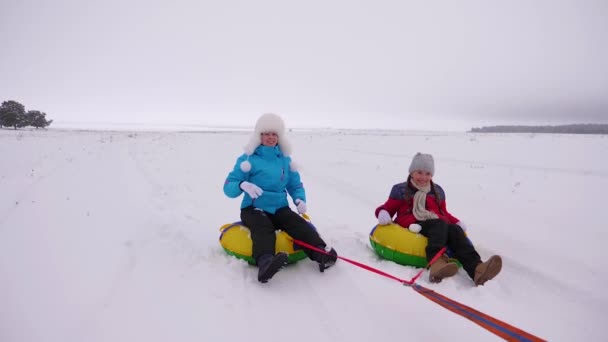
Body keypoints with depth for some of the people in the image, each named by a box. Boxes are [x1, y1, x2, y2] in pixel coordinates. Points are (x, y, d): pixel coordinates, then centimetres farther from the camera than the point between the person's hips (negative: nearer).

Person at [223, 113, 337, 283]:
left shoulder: (285, 159, 12)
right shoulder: (248, 159, 0)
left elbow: (296, 185, 18)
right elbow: (228, 187, -4)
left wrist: (300, 200, -5)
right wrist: (243, 185, -27)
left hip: (280, 209, 4)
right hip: (254, 209, -3)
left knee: (299, 224, -26)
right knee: (263, 228, -35)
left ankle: (321, 252, -44)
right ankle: (265, 262, -59)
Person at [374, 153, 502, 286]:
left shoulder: (437, 191, 28)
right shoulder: (400, 190, 16)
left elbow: (443, 212, 29)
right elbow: (388, 208, 14)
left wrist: (457, 222, 9)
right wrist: (383, 213, -11)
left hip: (438, 227, 4)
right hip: (413, 227, -4)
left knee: (455, 229, -31)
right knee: (439, 224, -36)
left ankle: (476, 268, -54)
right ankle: (437, 262, -62)